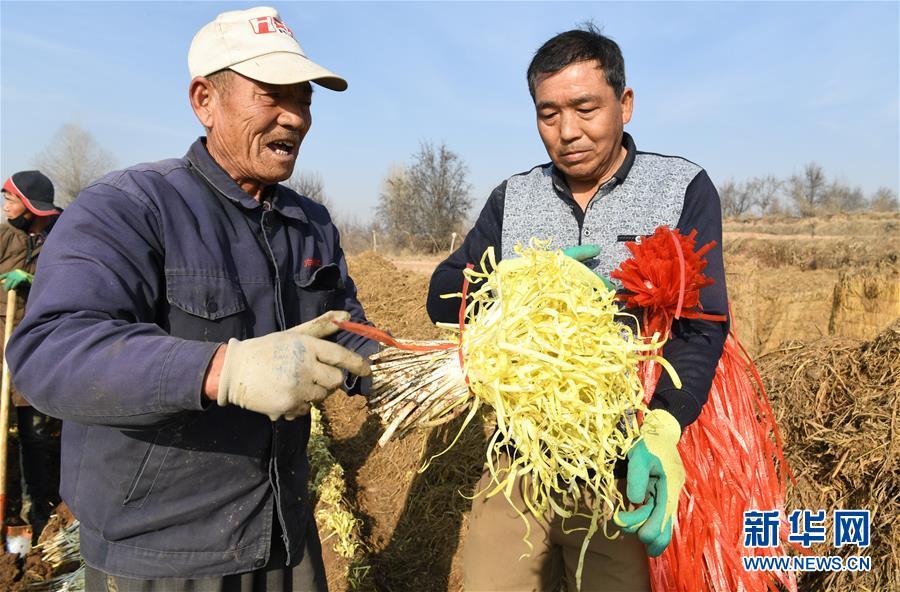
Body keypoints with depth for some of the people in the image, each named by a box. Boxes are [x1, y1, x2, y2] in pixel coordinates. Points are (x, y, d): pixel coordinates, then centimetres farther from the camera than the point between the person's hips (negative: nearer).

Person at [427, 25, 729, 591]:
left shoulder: (683, 188, -2)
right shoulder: (513, 198, 6)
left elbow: (701, 326, -9)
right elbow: (444, 297, 0)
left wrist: (661, 431, -26)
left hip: (626, 468, -2)